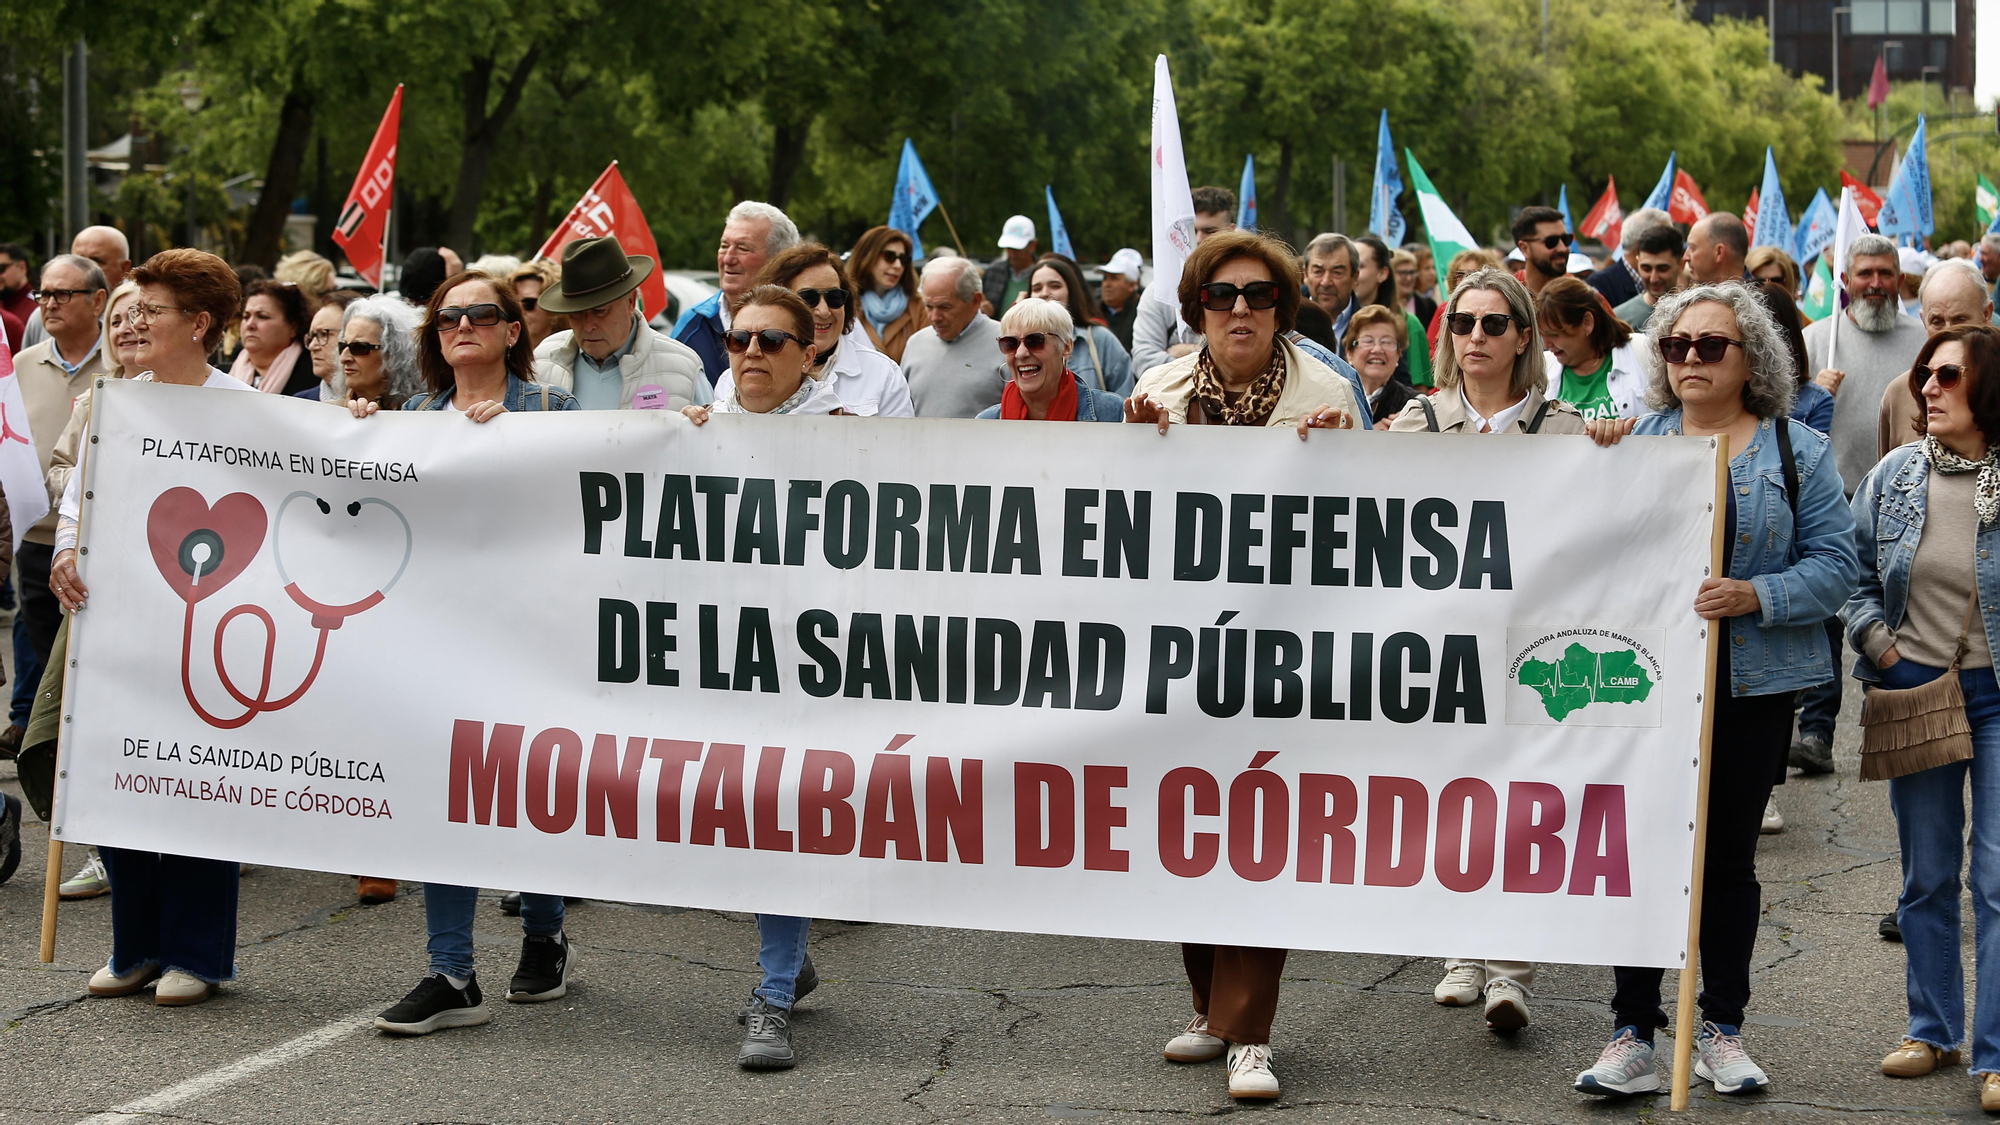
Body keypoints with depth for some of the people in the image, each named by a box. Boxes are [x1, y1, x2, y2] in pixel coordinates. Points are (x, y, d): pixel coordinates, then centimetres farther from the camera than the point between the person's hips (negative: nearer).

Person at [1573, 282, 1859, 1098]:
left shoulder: (1798, 453, 4)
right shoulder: (1635, 440, 8)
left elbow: (1835, 564, -3)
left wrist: (1756, 595, -18)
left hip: (1751, 686, 0)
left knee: (1729, 854, 8)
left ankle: (1722, 1030, 20)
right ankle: (1633, 1037, 4)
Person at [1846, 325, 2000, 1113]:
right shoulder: (1893, 477, 2)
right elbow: (1854, 571, 10)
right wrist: (1879, 642, -3)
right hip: (1915, 691, 4)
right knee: (1926, 875, 13)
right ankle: (1934, 1029, 26)